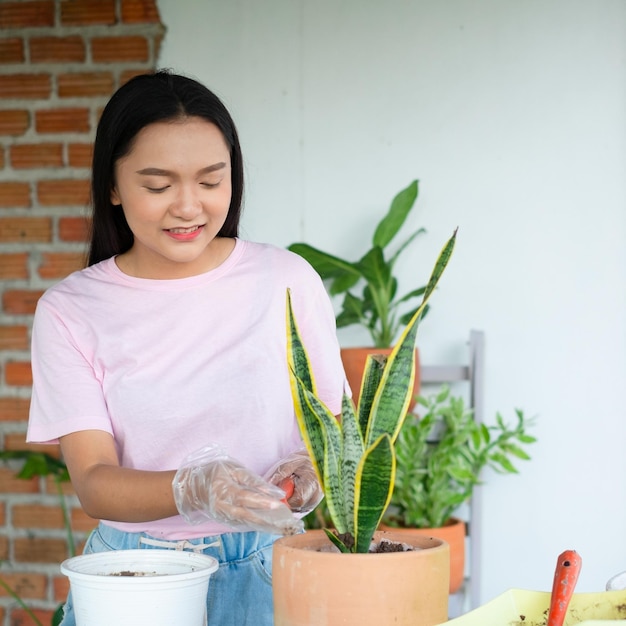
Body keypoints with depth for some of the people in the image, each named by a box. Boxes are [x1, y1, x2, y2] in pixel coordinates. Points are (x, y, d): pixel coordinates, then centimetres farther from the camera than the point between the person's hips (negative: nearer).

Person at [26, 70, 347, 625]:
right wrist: (191, 490, -27)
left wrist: (311, 471, -17)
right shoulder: (70, 310, -1)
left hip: (266, 573, -1)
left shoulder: (287, 280, 1)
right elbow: (93, 483, -8)